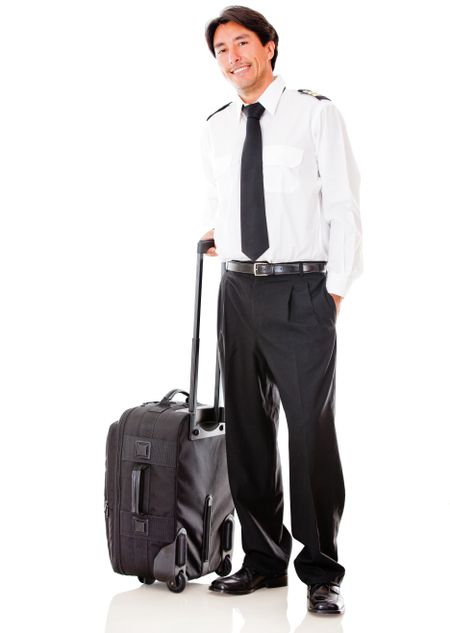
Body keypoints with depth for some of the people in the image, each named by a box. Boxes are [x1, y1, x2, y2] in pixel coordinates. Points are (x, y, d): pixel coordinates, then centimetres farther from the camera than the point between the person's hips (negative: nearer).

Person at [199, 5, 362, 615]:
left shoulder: (316, 113, -3)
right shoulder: (216, 128, 12)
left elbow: (343, 206, -5)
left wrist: (336, 286, -10)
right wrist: (212, 232, 5)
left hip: (301, 290, -5)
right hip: (238, 287, 5)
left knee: (312, 428, -7)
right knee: (246, 427, 9)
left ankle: (322, 571, 3)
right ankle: (264, 559, 21)